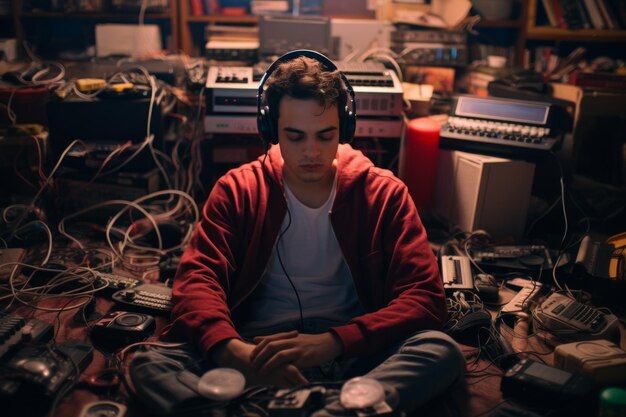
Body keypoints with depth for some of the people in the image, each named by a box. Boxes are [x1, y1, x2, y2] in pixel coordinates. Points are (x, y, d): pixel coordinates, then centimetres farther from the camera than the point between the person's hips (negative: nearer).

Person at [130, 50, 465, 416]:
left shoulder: (384, 194, 2)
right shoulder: (237, 190, 5)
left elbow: (426, 298, -6)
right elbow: (197, 280, -6)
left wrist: (330, 342, -23)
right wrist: (239, 354, -28)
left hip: (351, 355, 0)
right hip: (258, 349, 1)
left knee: (443, 351, -30)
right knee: (152, 364, -26)